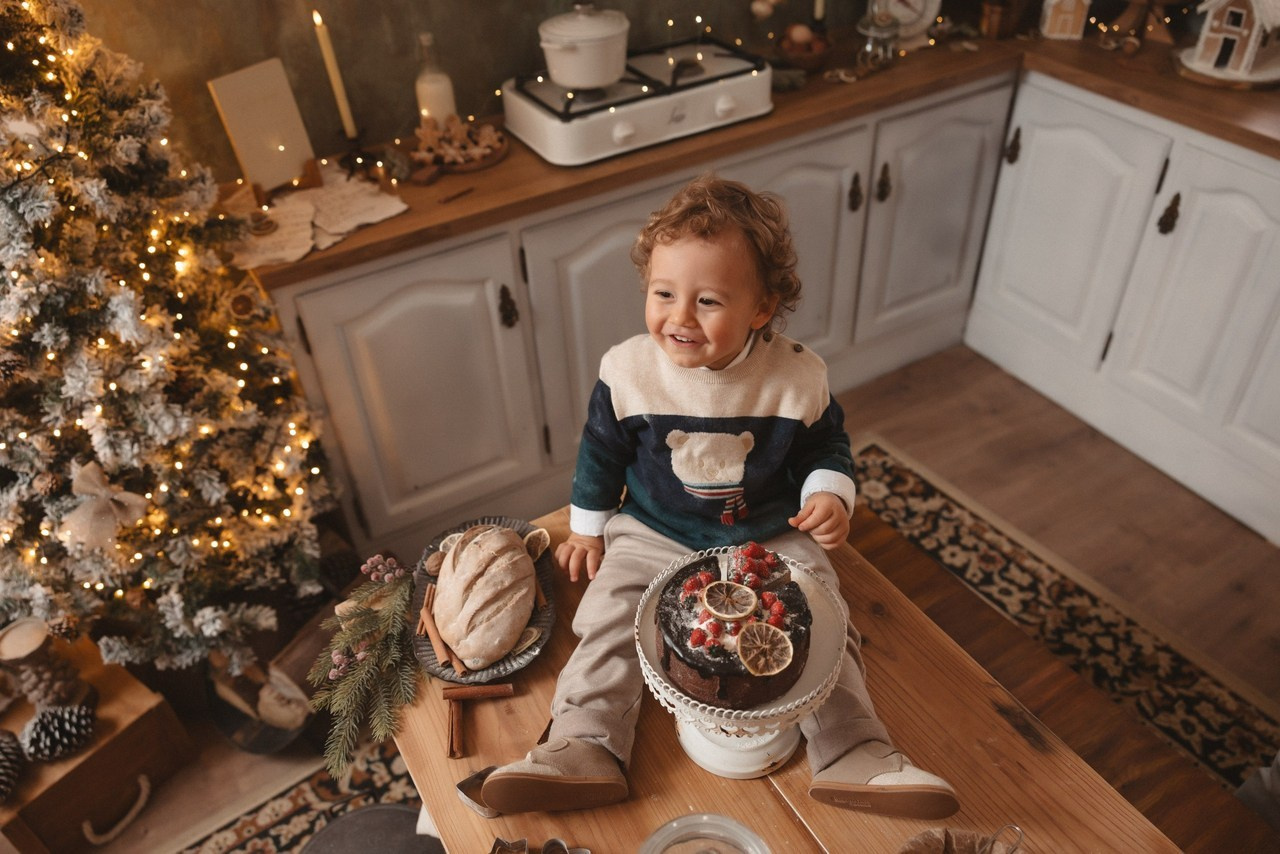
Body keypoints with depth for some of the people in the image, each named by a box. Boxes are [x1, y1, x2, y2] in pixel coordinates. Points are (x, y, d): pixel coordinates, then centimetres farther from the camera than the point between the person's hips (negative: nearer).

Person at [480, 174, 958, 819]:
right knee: (609, 621, -14)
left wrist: (829, 494, -16)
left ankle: (857, 757, -1)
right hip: (651, 536, 1)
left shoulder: (797, 379, -15)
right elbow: (600, 452, 2)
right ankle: (584, 747, -8)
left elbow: (827, 445, 4)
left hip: (772, 538, 0)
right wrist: (587, 529, 8)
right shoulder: (628, 371, -14)